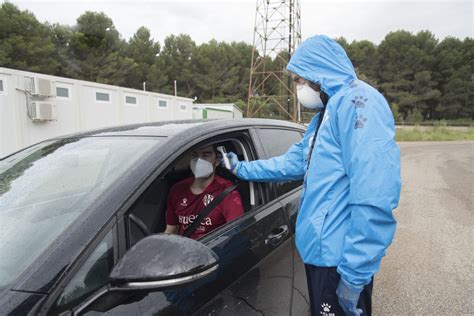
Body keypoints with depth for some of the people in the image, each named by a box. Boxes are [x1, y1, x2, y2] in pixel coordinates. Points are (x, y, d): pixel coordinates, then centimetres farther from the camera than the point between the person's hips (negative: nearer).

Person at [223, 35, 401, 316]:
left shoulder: (357, 101, -18)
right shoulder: (326, 112, 15)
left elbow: (374, 196, -26)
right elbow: (293, 162, 23)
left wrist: (355, 273, -25)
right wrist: (241, 168, 25)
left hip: (339, 257, -9)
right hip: (320, 251, 10)